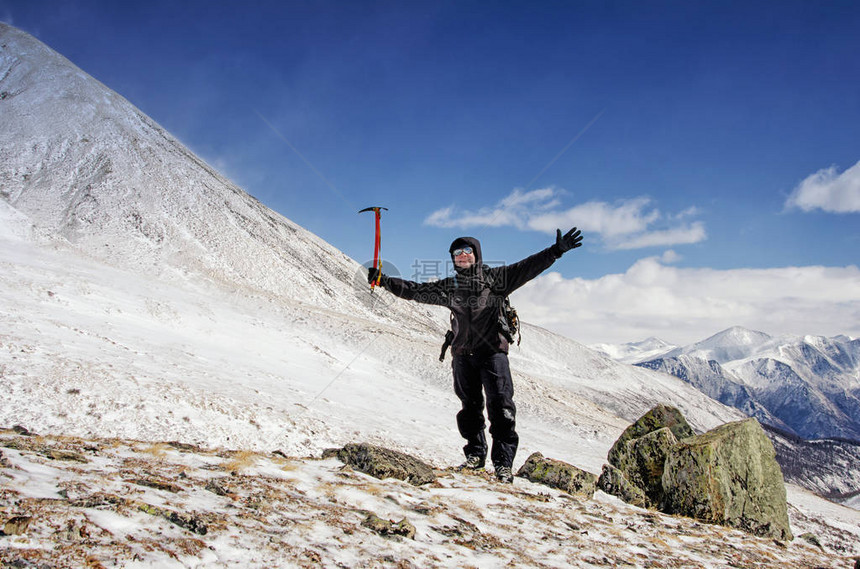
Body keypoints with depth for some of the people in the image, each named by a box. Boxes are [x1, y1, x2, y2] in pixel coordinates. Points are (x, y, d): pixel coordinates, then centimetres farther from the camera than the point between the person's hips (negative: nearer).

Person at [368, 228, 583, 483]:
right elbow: (415, 290, 15)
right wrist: (383, 280, 10)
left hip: (493, 351, -4)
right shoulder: (448, 287, 13)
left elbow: (526, 267, -6)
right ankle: (475, 454, 23)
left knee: (500, 406, -9)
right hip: (464, 355, 4)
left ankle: (503, 463, -4)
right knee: (470, 406, 10)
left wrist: (556, 251, -17)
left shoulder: (494, 278, 3)